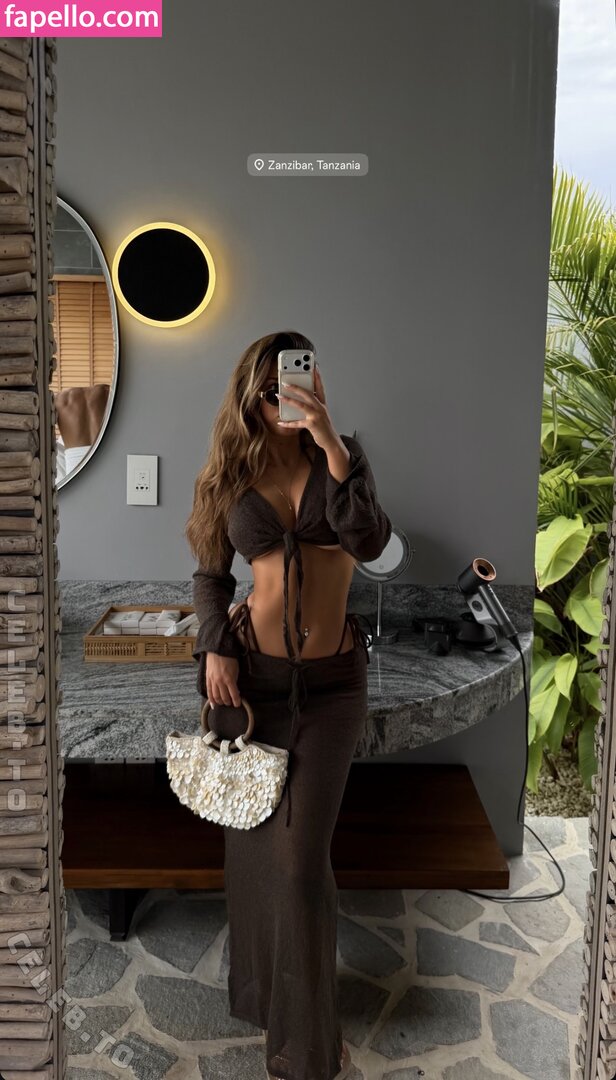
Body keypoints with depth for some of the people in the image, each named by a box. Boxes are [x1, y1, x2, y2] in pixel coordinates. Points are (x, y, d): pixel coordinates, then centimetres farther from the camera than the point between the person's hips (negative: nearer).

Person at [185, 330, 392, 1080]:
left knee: (301, 855, -1)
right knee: (254, 838, 15)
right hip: (252, 675, 2)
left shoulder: (339, 458, -2)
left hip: (330, 682, -1)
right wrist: (216, 647, -6)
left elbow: (369, 542, -19)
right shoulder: (230, 474, 0)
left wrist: (332, 444, -24)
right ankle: (260, 991, 42)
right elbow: (209, 573, 9)